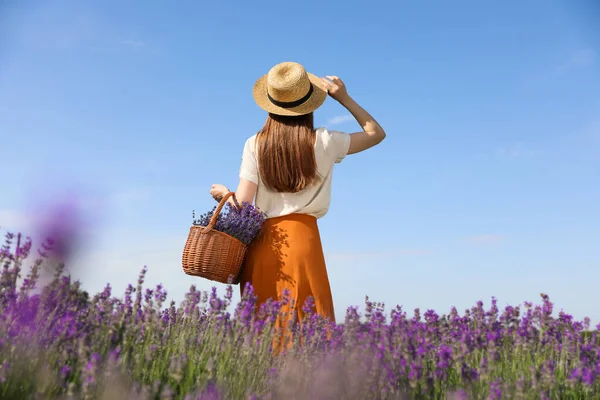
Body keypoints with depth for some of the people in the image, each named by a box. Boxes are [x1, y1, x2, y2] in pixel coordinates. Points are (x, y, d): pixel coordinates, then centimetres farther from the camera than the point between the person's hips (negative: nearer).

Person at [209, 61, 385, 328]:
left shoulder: (255, 145, 2)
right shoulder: (323, 142, 2)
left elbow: (243, 204, -1)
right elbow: (377, 133, 16)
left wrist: (224, 193, 20)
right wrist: (344, 98, 15)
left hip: (262, 242, 2)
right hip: (302, 237, -1)